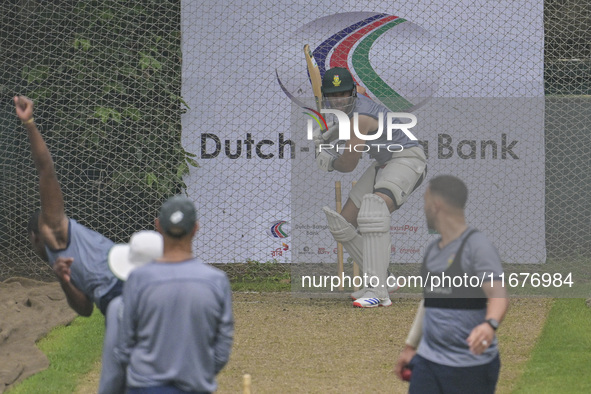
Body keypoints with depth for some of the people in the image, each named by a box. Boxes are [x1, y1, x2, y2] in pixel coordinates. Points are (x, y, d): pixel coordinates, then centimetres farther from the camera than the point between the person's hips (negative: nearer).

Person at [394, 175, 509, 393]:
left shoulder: (477, 245, -11)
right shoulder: (432, 250, 14)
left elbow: (498, 295, -22)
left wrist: (490, 324, -43)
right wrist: (410, 346, 27)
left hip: (470, 366, -7)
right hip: (428, 360, 7)